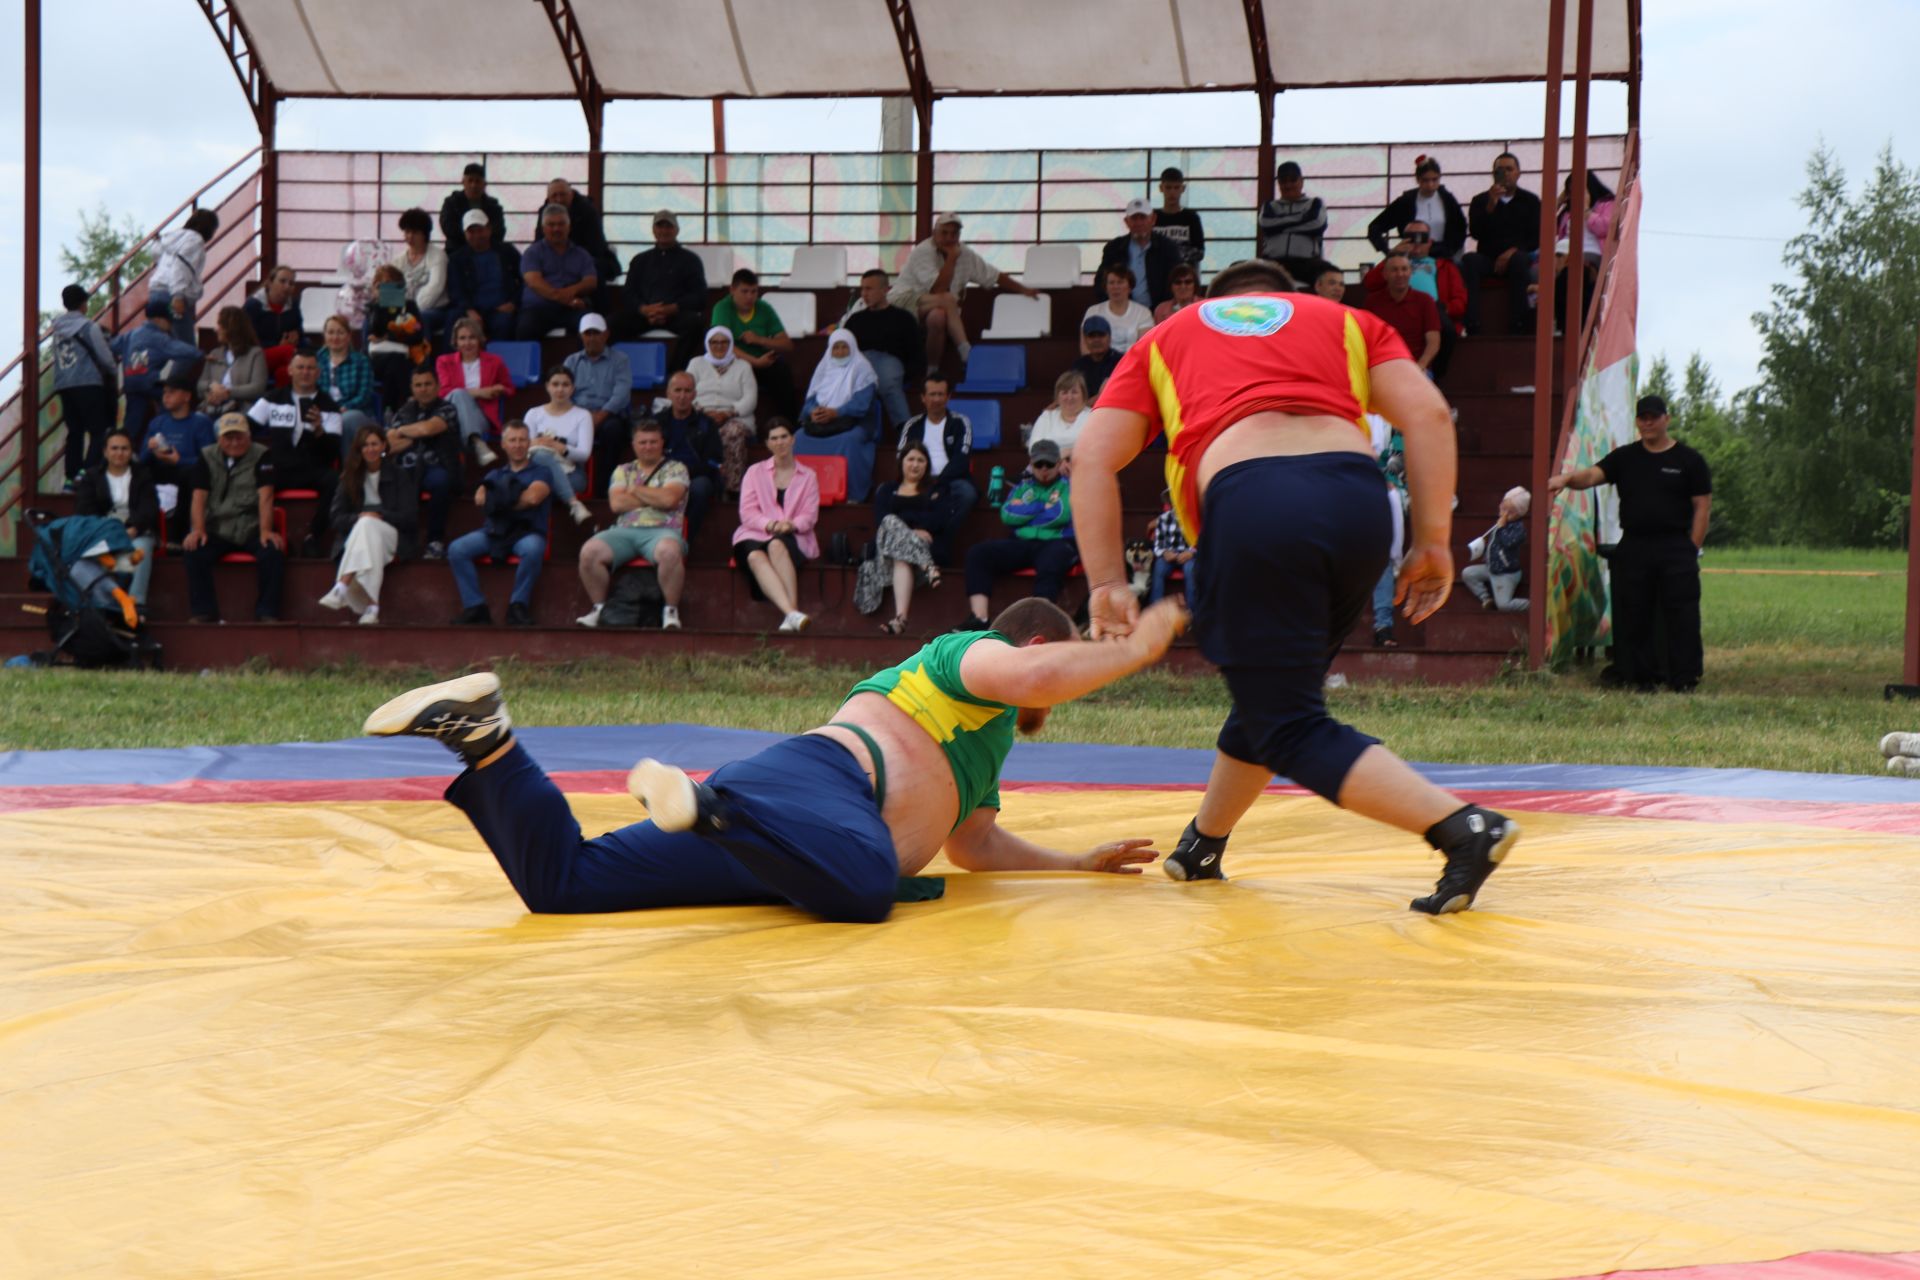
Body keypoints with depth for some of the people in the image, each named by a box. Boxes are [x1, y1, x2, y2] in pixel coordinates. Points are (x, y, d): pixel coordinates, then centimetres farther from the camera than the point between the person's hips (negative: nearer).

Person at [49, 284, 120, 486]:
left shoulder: (58, 327, 10)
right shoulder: (88, 327, -6)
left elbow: (56, 357, 14)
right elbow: (105, 357, -3)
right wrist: (114, 372, 18)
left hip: (63, 385, 6)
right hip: (88, 384, -6)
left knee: (74, 431, 11)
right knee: (98, 431, -5)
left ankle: (71, 476, 8)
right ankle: (87, 472, -21)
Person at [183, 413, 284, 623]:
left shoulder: (261, 456, 2)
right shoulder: (207, 457, 8)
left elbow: (265, 496, -8)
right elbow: (199, 496, 0)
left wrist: (265, 530, -22)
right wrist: (198, 529, -17)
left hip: (252, 528, -1)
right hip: (217, 530, 1)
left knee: (274, 551, -30)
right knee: (194, 552, -28)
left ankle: (267, 613, -18)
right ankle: (203, 612, -17)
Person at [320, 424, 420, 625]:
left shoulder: (400, 476, 11)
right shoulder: (350, 477, 16)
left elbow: (410, 518, 2)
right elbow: (337, 519, 7)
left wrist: (380, 516, -12)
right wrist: (358, 518, -13)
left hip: (393, 537, -2)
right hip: (355, 535, 2)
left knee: (367, 525, -36)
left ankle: (342, 588, -53)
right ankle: (372, 607, -47)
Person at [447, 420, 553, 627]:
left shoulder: (540, 472, 15)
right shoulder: (495, 474, 26)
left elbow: (532, 498, -6)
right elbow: (479, 498, 6)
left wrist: (498, 499, 3)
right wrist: (516, 497, -2)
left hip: (527, 531, -3)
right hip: (493, 531, 3)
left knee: (532, 549, -40)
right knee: (456, 549, -24)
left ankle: (518, 606, -24)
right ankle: (474, 607, -21)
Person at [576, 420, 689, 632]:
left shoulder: (675, 469, 13)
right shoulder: (623, 470, 22)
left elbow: (669, 499, -7)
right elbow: (617, 503, 5)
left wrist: (635, 490, 5)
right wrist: (655, 498, 3)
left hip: (662, 531, -3)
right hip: (624, 531, 3)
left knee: (668, 551, -40)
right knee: (589, 551, -25)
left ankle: (670, 611, -23)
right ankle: (598, 607, -8)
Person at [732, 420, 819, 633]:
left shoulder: (808, 476, 20)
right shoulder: (755, 472, 19)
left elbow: (810, 515, 8)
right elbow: (747, 513, 7)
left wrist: (791, 525, -15)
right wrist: (769, 524, -14)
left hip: (793, 538, 0)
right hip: (755, 535, 0)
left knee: (777, 546, -39)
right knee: (755, 556, -38)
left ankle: (790, 617, -51)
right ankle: (792, 614, -57)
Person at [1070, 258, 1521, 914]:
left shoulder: (1165, 338, 31)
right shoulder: (1345, 321, 32)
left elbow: (1092, 459, 17)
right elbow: (1428, 413, 13)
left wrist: (1108, 582, 14)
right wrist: (1433, 543, 12)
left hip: (1250, 500, -3)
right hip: (1358, 496, 3)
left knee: (1292, 730, 1)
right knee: (1276, 688, 25)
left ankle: (1464, 828, -15)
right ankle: (1201, 847, 40)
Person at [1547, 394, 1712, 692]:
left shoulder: (1689, 460, 4)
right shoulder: (1625, 458, 12)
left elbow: (1703, 505, 3)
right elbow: (1593, 475, -2)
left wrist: (1691, 549, -4)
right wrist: (1567, 478, -25)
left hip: (1676, 549, -3)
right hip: (1632, 547, 3)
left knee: (1681, 616, -6)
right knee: (1632, 616, 5)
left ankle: (1684, 678, -1)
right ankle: (1642, 676, 13)